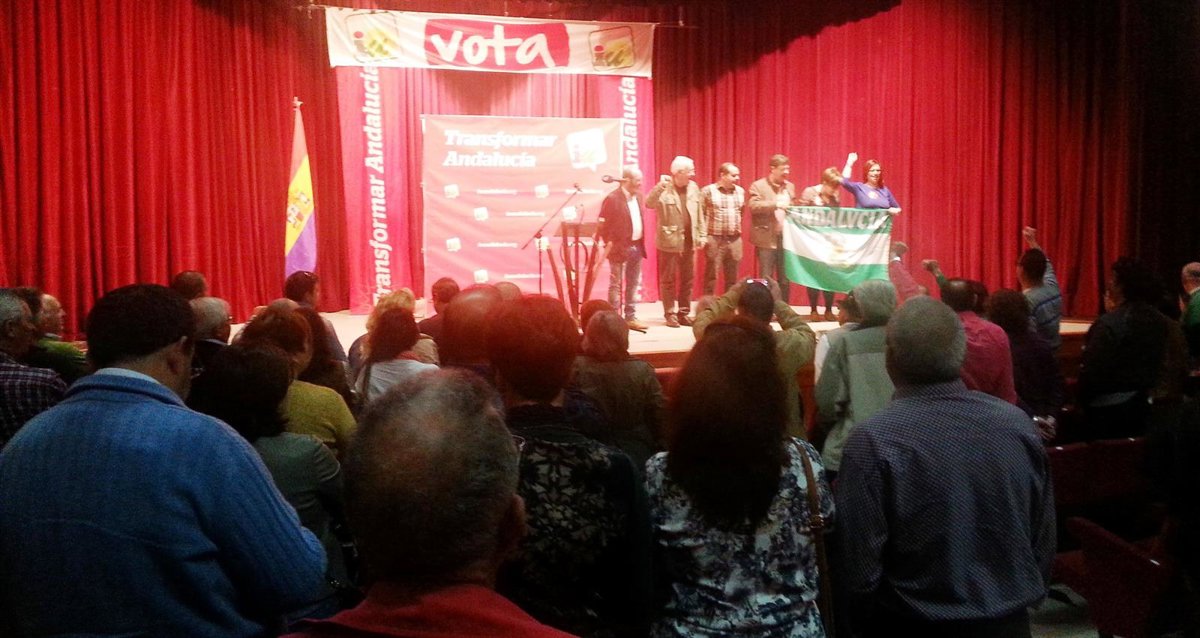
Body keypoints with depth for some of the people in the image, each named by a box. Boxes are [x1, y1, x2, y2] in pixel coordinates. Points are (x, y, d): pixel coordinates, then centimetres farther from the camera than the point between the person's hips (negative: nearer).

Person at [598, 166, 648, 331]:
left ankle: (631, 318, 20)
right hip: (620, 248, -8)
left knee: (633, 284, 12)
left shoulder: (638, 196, 10)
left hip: (636, 246, 8)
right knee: (616, 285, -1)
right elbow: (603, 224, -13)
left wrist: (641, 242, 10)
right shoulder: (612, 198, -14)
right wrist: (609, 244, -15)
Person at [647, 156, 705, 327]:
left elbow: (699, 213, 11)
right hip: (669, 241, -5)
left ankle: (683, 313, 20)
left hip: (689, 241, 5)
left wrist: (702, 235, 8)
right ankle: (670, 314, 11)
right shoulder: (664, 189, -9)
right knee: (668, 280, 3)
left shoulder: (693, 187, 6)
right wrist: (660, 185, -31)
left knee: (687, 279, 10)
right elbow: (649, 204, -24)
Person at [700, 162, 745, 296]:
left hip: (735, 240, 5)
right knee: (711, 276, 0)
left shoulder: (740, 191, 10)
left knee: (732, 278, 9)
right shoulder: (708, 190, -5)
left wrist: (738, 228, 11)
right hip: (714, 240, -4)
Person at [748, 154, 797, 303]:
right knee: (766, 279, -1)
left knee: (784, 279, 7)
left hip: (786, 238, 5)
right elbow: (753, 206, -16)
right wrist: (775, 204, -23)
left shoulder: (790, 186, 15)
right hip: (767, 239, -5)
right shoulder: (758, 186, -2)